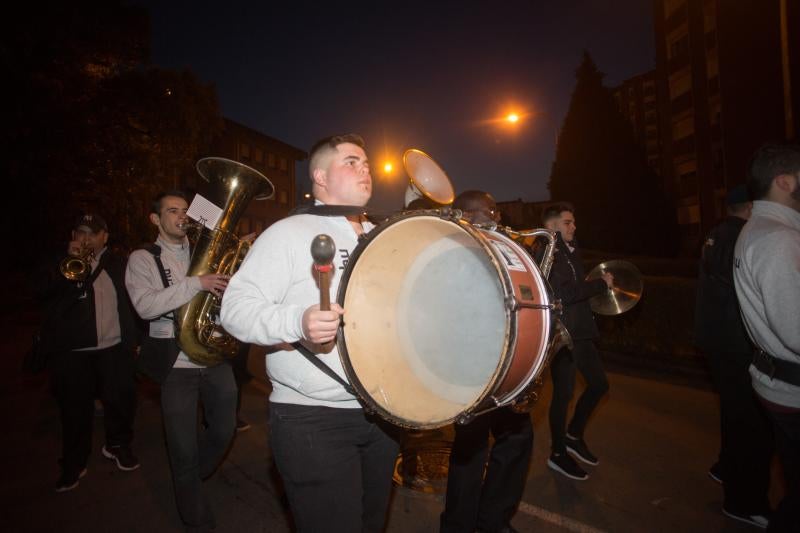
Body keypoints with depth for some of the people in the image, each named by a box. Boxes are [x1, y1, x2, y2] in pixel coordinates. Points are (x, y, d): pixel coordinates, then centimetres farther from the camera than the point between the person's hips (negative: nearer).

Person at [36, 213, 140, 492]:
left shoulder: (118, 264, 8)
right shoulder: (61, 264, 9)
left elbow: (132, 300, 7)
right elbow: (45, 293, -7)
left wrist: (134, 338, 2)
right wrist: (72, 262, -16)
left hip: (115, 348, 0)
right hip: (71, 351, 0)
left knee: (121, 400, 8)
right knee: (75, 407, 7)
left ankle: (118, 445, 31)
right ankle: (74, 463, 23)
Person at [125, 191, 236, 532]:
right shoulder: (143, 259, -1)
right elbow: (146, 306, -17)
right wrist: (195, 283, -27)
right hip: (177, 365, -4)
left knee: (223, 433, 16)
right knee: (183, 450, 7)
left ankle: (188, 483, 46)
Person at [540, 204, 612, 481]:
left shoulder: (571, 250, 13)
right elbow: (565, 294, -23)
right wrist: (602, 284, -13)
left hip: (580, 331, 9)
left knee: (599, 383, 15)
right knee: (564, 392, 2)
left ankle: (574, 436, 32)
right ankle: (558, 453, 20)